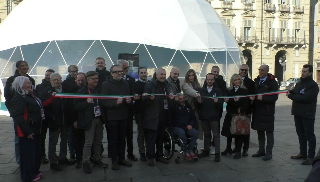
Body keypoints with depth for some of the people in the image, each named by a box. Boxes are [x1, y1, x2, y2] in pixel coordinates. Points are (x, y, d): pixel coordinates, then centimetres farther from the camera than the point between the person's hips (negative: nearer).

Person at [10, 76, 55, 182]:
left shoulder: (32, 95, 13)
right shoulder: (18, 99, -18)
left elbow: (41, 105, 24)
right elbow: (18, 117, -23)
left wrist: (52, 98, 14)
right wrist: (27, 132, -24)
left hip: (35, 129, 10)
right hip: (27, 132, -10)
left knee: (37, 151, 19)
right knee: (28, 153, 2)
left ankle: (34, 171, 37)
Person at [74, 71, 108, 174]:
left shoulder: (99, 90, 13)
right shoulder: (82, 91, -3)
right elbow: (76, 106, -9)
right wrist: (87, 102, -22)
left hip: (99, 119, 6)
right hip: (89, 120, -5)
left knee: (98, 141, 11)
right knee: (88, 142, -6)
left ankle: (97, 160, 23)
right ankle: (86, 163, 3)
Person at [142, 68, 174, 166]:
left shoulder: (166, 85, 12)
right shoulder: (150, 85, -7)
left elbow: (169, 96, 21)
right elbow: (145, 101, -9)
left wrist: (171, 97, -1)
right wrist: (150, 98, -29)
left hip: (163, 116, 6)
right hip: (152, 117, -6)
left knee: (161, 137, 14)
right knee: (151, 137, -2)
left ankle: (159, 155, 25)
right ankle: (150, 157, 7)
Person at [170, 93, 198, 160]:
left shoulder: (188, 106, 18)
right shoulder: (175, 105, 6)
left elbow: (193, 118, 19)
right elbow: (170, 111, -18)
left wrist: (191, 124, -1)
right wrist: (175, 101, -19)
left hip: (187, 127, 4)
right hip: (177, 127, -4)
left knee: (195, 132, -26)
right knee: (182, 133, -36)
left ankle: (190, 150, -16)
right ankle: (186, 152, -22)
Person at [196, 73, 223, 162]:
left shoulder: (218, 90, 1)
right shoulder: (202, 90, 10)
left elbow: (221, 103, -6)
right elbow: (197, 102, 9)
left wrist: (217, 101, -27)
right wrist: (199, 101, -13)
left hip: (214, 117, -3)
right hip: (204, 116, 4)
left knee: (216, 134, -2)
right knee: (206, 134, 15)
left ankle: (217, 153, 1)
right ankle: (206, 150, 26)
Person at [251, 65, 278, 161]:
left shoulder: (272, 82, -7)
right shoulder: (256, 81, 13)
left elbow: (274, 97, -12)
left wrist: (263, 98, -22)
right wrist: (252, 96, 2)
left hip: (268, 111, -7)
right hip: (257, 110, 7)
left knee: (269, 132, -1)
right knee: (259, 131, 14)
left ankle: (269, 152, 6)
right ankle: (261, 150, 25)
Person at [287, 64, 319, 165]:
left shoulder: (313, 85, -11)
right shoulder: (299, 83, 15)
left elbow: (306, 98, -22)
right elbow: (295, 94, 14)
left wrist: (291, 96, -16)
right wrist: (290, 91, -10)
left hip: (307, 114, -8)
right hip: (298, 113, 8)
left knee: (309, 135, -2)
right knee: (301, 134, 15)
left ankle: (311, 156, 4)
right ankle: (303, 153, 27)